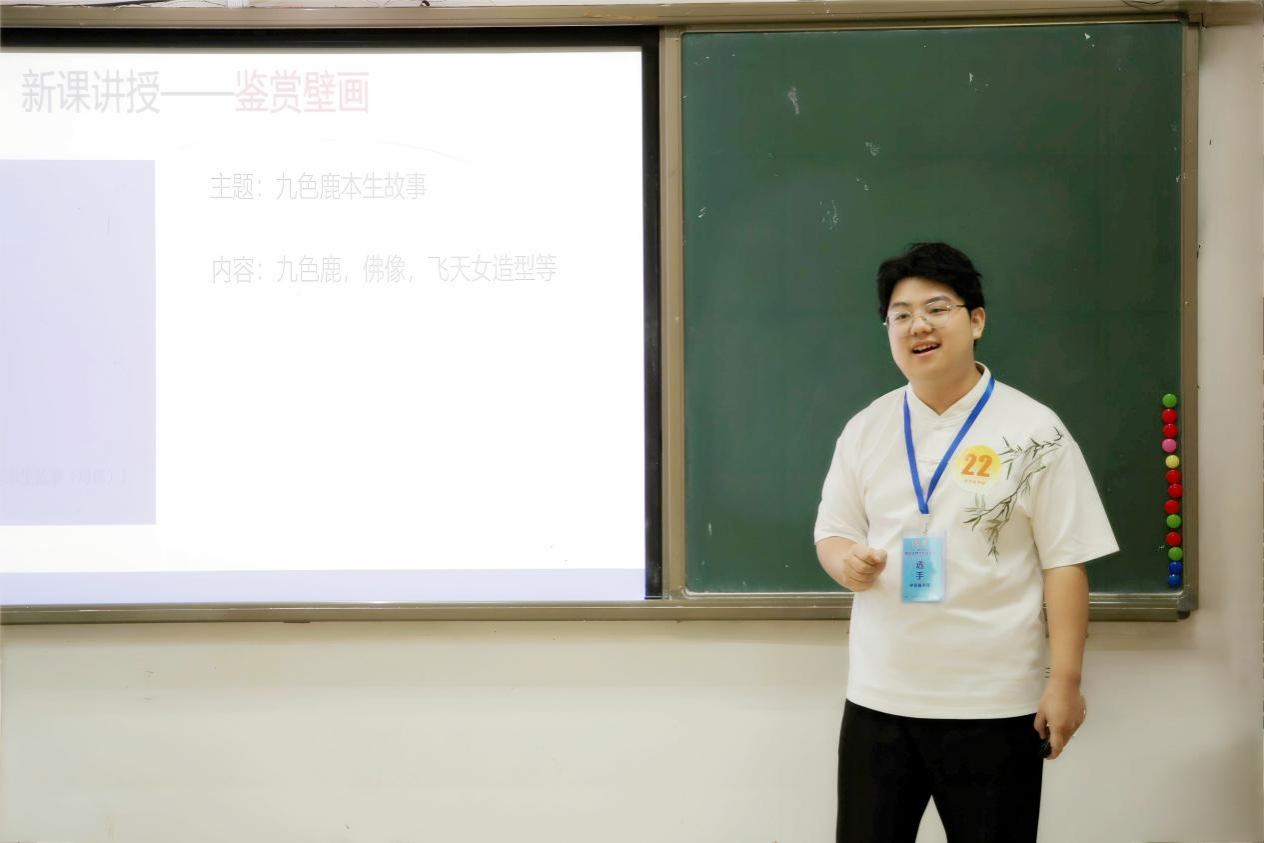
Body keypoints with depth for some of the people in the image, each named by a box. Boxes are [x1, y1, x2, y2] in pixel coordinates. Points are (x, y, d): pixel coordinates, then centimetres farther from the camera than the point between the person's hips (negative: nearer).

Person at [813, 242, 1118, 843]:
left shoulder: (1034, 431, -6)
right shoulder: (865, 429, 6)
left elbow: (1065, 563, -6)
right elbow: (833, 532, 13)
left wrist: (1065, 681, -11)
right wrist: (846, 562, -11)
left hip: (995, 703, -3)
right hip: (879, 696, 3)